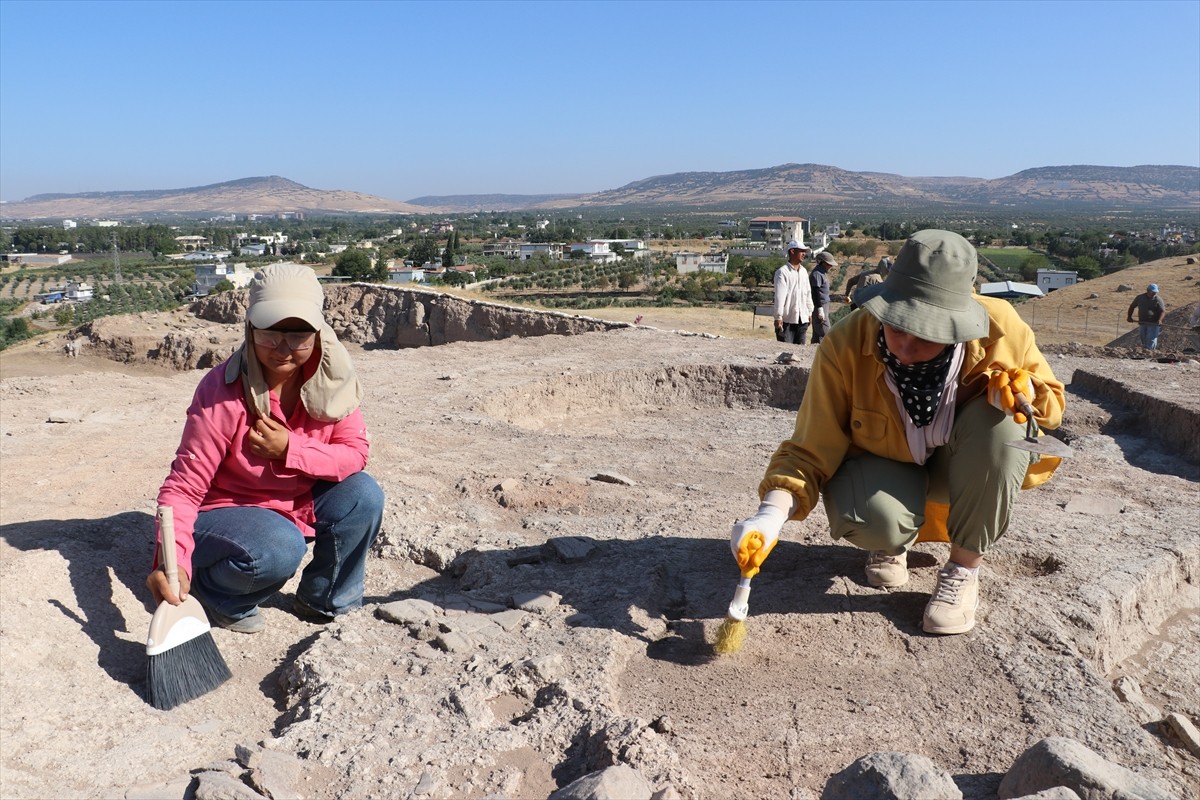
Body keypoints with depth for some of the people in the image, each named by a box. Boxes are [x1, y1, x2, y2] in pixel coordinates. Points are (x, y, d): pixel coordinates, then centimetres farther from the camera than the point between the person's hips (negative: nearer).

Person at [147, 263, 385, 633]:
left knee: (363, 494, -20)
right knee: (279, 547, -34)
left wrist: (290, 450, -28)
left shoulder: (331, 378, -13)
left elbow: (355, 453, -12)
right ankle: (213, 590, 1)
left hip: (298, 506, 5)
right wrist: (173, 563, -41)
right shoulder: (223, 391, -26)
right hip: (224, 514, -5)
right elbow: (185, 486, -26)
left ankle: (324, 603, 2)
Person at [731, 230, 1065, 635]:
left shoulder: (999, 328, -24)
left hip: (963, 467, 2)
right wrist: (773, 512, -42)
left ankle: (964, 569, -12)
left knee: (999, 420, -31)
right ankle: (892, 542, 8)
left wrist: (1025, 392, -29)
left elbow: (1050, 399, -3)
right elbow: (810, 451, -23)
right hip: (884, 464, -2)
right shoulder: (845, 346, -28)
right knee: (875, 521, -35)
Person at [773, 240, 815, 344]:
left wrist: (810, 312, 15)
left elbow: (808, 293, 18)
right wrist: (778, 317, -18)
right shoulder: (782, 272, -9)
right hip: (787, 319, -7)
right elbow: (779, 296, -15)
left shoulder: (804, 271, 13)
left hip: (802, 319, 7)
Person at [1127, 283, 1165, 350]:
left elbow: (1162, 311, -10)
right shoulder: (1140, 298, 7)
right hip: (1142, 323, 4)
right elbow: (1132, 306, 18)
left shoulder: (1158, 299, -4)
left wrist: (1159, 320, -26)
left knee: (1151, 340, -10)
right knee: (1144, 341, 11)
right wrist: (1129, 316, 7)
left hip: (1153, 324, -4)